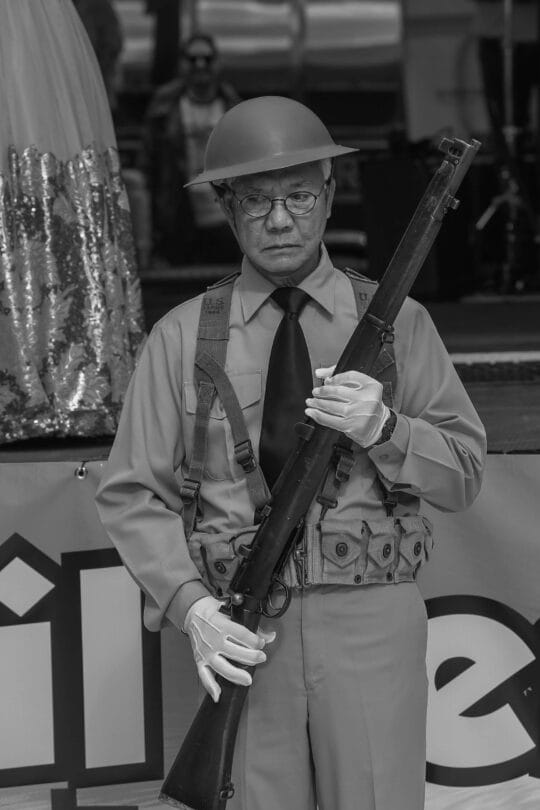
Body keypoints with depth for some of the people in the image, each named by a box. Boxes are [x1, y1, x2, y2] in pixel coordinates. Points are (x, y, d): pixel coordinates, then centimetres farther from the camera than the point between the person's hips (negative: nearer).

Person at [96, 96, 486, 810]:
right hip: (242, 626, 0)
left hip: (372, 621, 0)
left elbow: (463, 475, 6)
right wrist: (191, 606, -11)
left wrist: (381, 429, -14)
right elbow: (132, 495, 4)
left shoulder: (395, 322, 8)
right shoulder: (182, 337, 7)